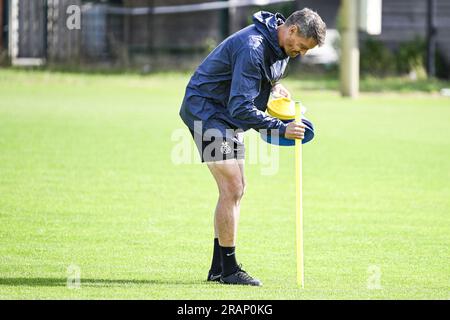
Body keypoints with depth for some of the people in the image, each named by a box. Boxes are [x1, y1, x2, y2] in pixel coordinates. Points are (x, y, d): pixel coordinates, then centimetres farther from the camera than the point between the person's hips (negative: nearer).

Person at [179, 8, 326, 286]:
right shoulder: (253, 48, -29)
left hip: (228, 117, 10)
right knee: (232, 187, -15)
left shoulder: (280, 47, 3)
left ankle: (218, 268, 16)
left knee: (235, 189, 10)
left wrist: (273, 86, 6)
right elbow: (241, 107, -32)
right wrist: (281, 129, -31)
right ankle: (228, 269, -9)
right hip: (205, 109, -10)